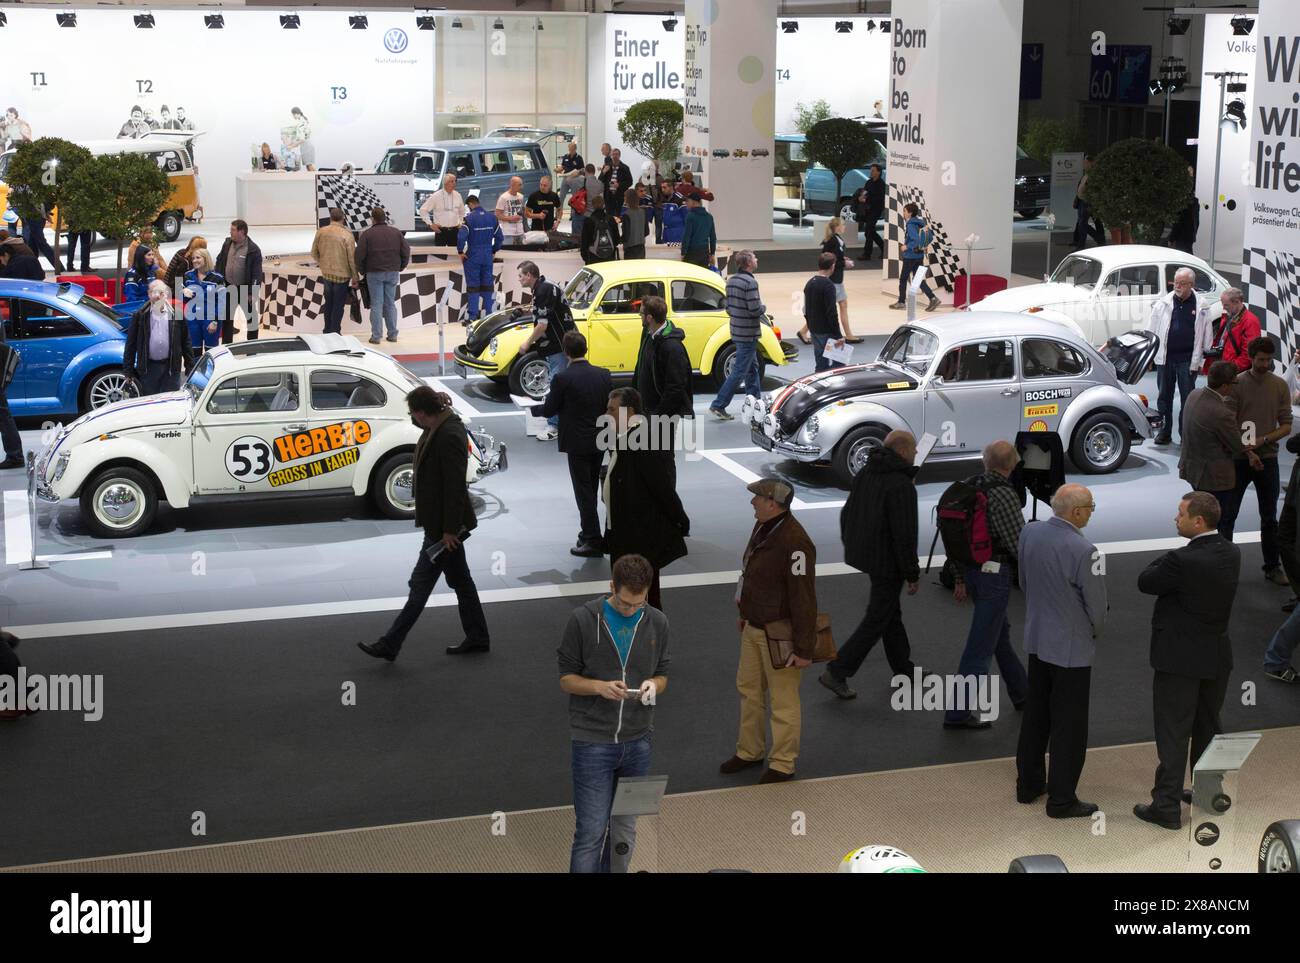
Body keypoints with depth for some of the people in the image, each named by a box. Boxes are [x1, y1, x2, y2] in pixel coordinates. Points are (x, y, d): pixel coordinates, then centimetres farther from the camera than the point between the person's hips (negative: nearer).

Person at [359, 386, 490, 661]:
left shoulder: (450, 436, -24)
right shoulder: (437, 428, 4)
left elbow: (456, 486, -23)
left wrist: (449, 530, -20)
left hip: (443, 525, -10)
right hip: (441, 522, 10)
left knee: (421, 584, -1)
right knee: (460, 580, 16)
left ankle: (390, 645, 5)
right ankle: (477, 638, 26)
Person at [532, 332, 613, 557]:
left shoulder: (562, 378, -16)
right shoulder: (603, 375, -1)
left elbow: (549, 409, -7)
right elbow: (610, 405, 5)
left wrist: (534, 409, 13)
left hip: (577, 443, -5)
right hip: (599, 441, 5)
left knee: (583, 491, 0)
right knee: (591, 488, 18)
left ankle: (593, 540, -1)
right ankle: (588, 532, 27)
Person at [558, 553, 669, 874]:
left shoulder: (657, 622, 2)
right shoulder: (583, 619, -9)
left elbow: (662, 675, 11)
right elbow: (566, 678, -3)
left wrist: (653, 685, -13)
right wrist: (600, 686, -22)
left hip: (637, 742, 4)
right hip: (592, 742, -4)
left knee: (624, 831, 11)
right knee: (591, 832, -5)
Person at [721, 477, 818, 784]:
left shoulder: (794, 543, -28)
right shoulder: (763, 527, 1)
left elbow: (804, 599, -26)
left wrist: (804, 649, -23)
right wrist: (744, 612, 24)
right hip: (754, 627, 10)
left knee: (783, 700, 4)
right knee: (749, 689, 21)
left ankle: (782, 765, 18)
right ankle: (749, 752, 36)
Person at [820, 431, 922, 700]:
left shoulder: (865, 474, 4)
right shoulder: (902, 485, -22)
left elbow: (847, 514, 12)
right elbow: (904, 534, -23)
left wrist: (850, 547, 24)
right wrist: (912, 574, -15)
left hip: (864, 553, 9)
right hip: (887, 562, -9)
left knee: (891, 611, 21)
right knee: (876, 620, 0)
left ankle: (903, 668, 34)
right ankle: (836, 672, 0)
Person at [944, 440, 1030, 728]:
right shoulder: (1003, 494, -18)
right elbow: (1019, 542, -18)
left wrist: (959, 579, 16)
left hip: (972, 571, 8)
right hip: (995, 573, -8)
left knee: (1000, 632, 24)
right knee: (981, 645, -3)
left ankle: (1022, 693, 39)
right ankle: (957, 713, -1)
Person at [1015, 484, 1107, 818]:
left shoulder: (1029, 533, -5)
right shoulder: (1083, 550, -25)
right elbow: (1097, 603, -14)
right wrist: (1095, 631, 6)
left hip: (1036, 639, 7)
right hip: (1072, 647, -7)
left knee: (1035, 715, 20)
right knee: (1069, 726, 5)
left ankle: (1028, 784, 31)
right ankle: (1062, 800, 13)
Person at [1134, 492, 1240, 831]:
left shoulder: (1183, 560, -25)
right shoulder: (1231, 553, -1)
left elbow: (1145, 582, -11)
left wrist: (1165, 558, 0)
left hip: (1180, 659, -7)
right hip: (1217, 656, 7)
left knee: (1173, 734, 1)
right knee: (1208, 729, 20)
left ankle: (1167, 806, 5)